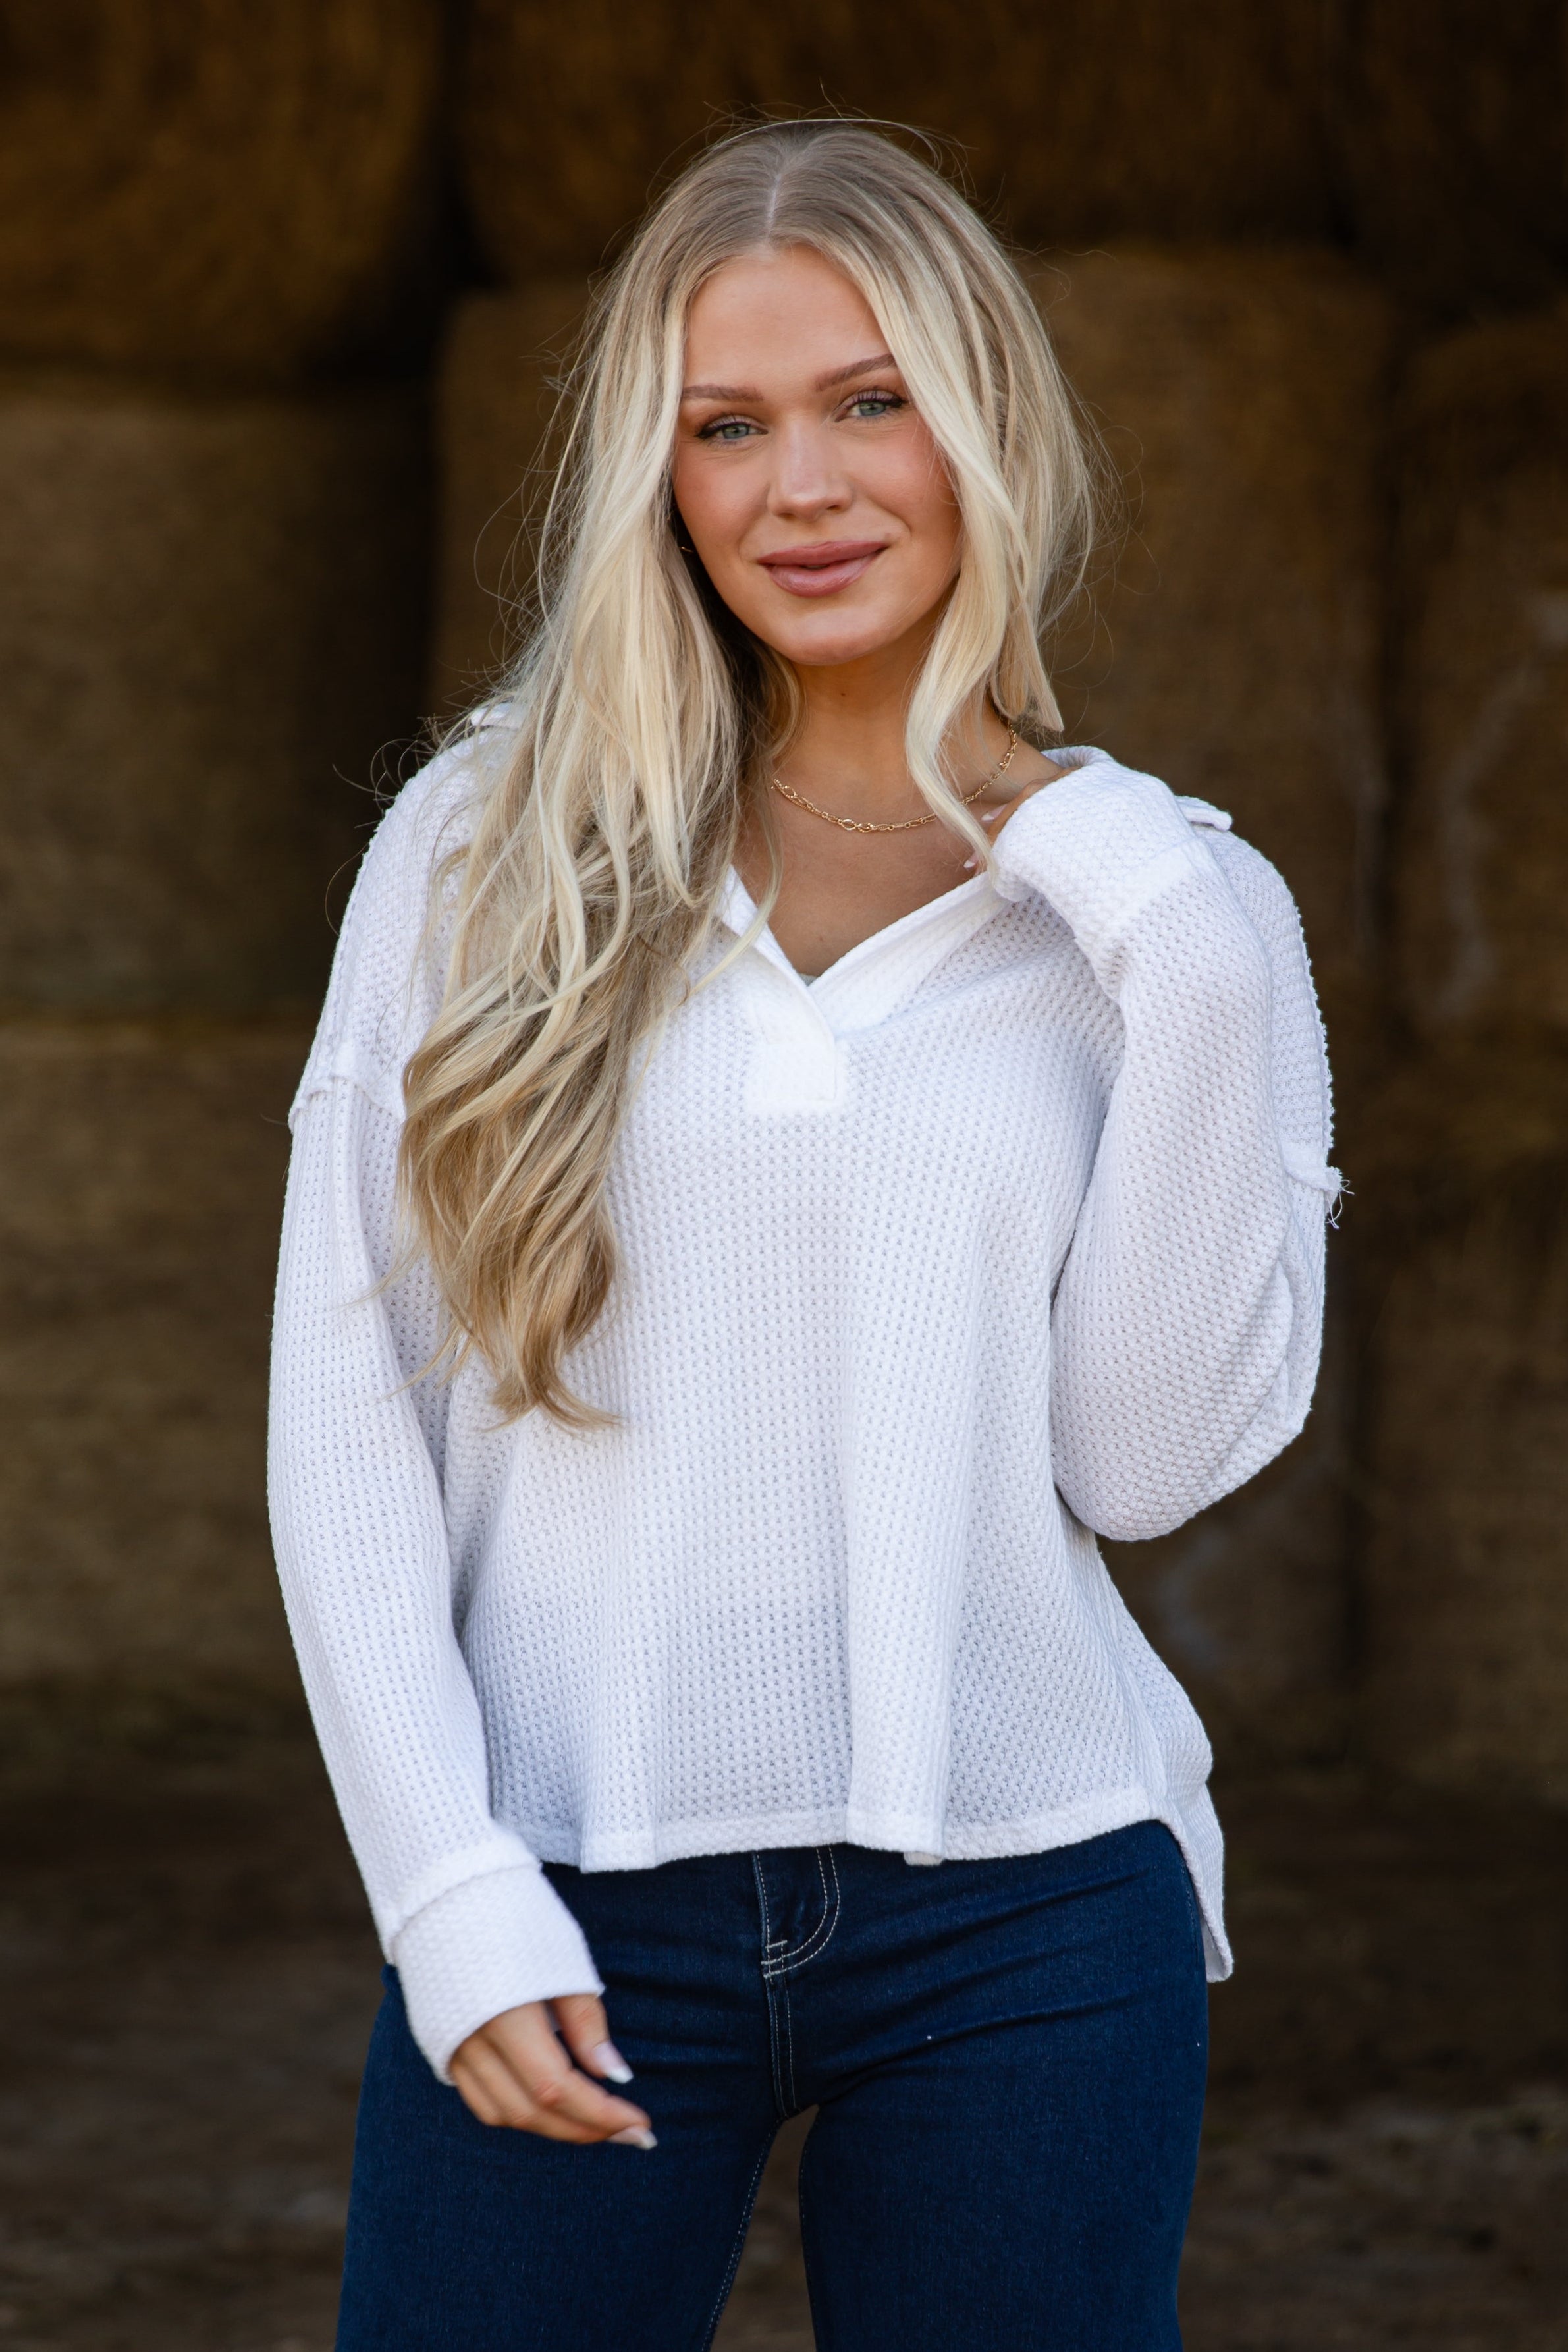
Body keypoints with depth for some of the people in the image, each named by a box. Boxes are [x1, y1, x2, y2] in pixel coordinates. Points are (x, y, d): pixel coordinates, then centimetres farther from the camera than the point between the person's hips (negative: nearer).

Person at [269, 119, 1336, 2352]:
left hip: (1020, 1913, 0)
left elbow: (1150, 1457, -2)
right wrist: (453, 1896, -6)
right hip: (572, 1917, 0)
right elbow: (346, 1408, 2)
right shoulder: (482, 852, 4)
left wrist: (1196, 992, -8)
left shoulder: (1175, 909, 6)